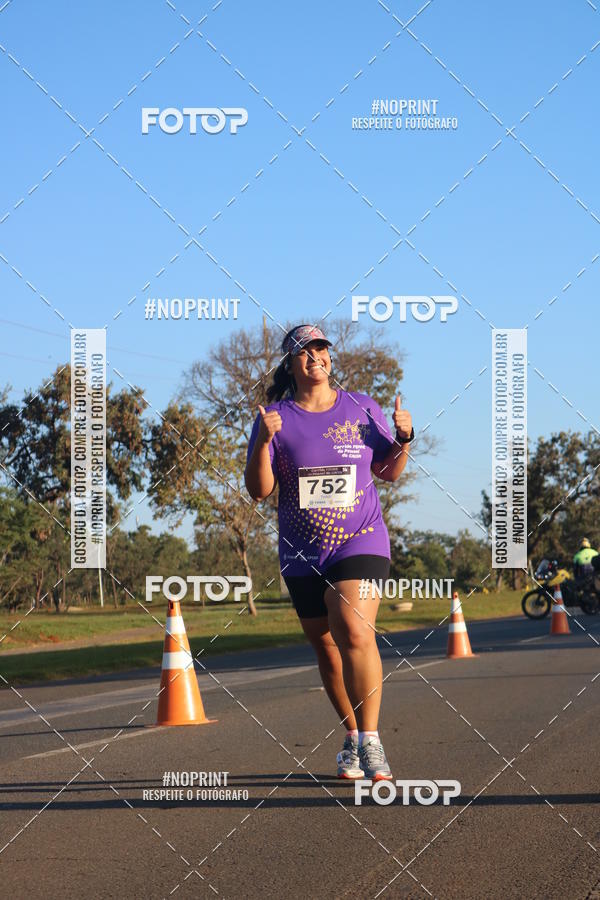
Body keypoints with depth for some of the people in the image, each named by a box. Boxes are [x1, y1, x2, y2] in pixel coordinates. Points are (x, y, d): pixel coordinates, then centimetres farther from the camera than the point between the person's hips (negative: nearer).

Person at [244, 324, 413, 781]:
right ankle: (352, 739, 28)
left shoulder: (362, 408, 4)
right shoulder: (276, 418, 1)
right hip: (302, 555, 2)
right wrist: (263, 442, -19)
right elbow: (259, 491, -4)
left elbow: (388, 471, 13)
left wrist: (403, 438, -5)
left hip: (360, 542, -2)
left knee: (354, 633, -22)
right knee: (326, 648, 10)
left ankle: (371, 742, -18)